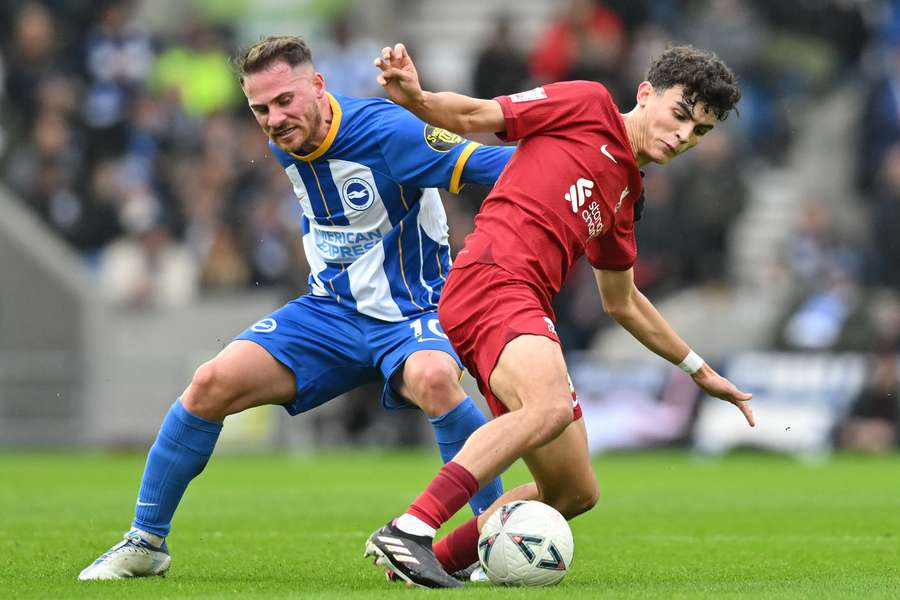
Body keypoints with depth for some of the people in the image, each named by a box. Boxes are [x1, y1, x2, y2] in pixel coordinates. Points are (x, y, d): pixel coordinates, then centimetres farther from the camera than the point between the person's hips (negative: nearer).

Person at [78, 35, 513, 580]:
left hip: (411, 314, -6)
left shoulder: (385, 132, -22)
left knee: (433, 378, -40)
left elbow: (479, 164, -24)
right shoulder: (288, 147, 1)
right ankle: (146, 543, 6)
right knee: (212, 384, -9)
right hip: (333, 309, 6)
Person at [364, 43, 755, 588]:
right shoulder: (590, 105, 7)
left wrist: (700, 370, 42)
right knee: (552, 405, -36)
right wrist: (416, 99, -20)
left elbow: (622, 303, 37)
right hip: (491, 278, -9)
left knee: (576, 492, 8)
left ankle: (444, 555, 13)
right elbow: (474, 117, 1)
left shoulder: (625, 195, 27)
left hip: (529, 308, 9)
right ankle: (408, 532, -41)